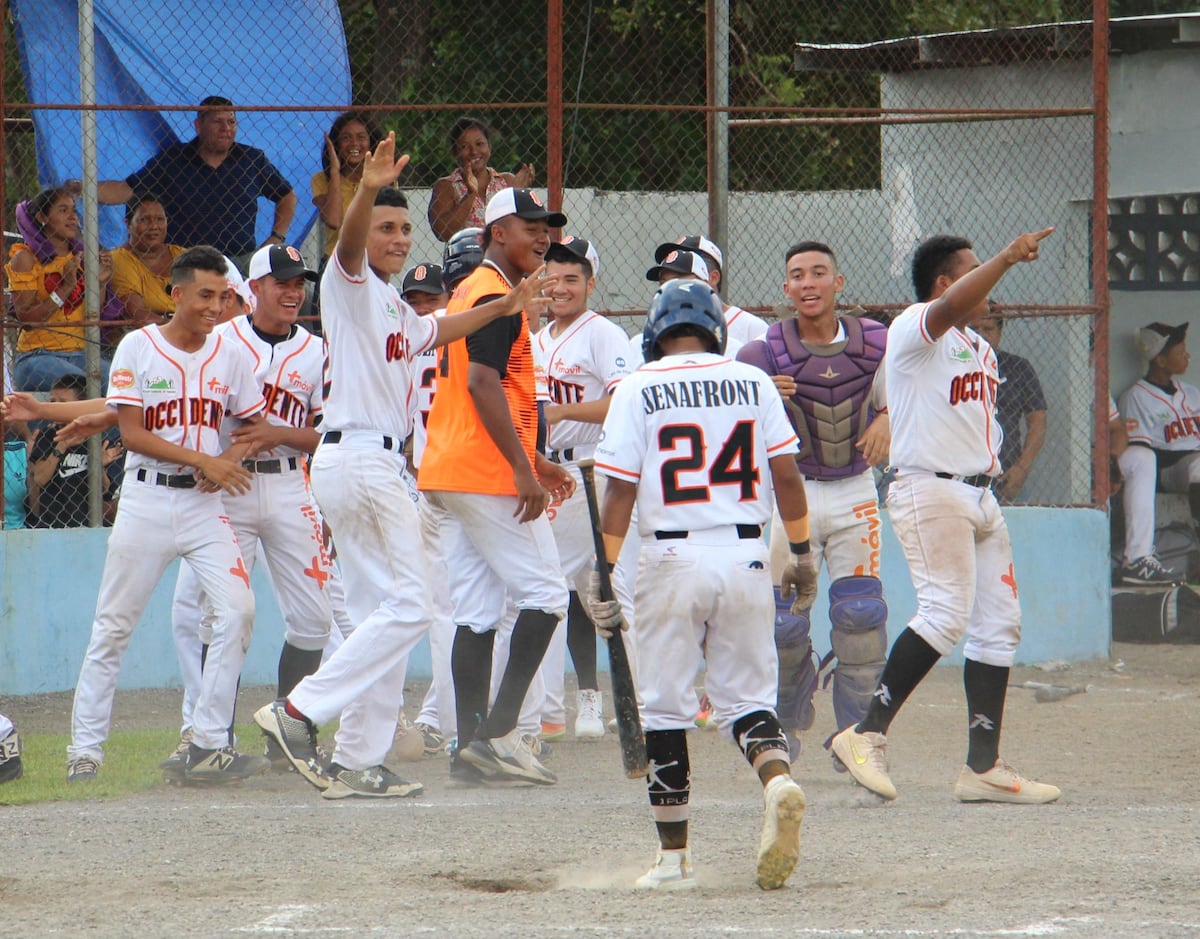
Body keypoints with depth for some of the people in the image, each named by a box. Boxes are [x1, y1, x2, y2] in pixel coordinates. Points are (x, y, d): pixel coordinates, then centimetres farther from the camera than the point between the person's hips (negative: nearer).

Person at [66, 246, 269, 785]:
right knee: (114, 625, 0)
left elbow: (256, 426, 14)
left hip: (205, 504, 3)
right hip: (146, 502, -3)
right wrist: (204, 460, -17)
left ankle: (210, 746, -8)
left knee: (237, 609, -13)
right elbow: (132, 434, -10)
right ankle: (85, 748, 9)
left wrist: (230, 460, -7)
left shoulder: (228, 356, 7)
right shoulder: (137, 349, -4)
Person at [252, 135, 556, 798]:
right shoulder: (350, 285, -5)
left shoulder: (394, 307, 23)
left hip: (382, 465, 10)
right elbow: (350, 242, -27)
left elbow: (431, 332, 43)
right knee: (406, 605, -14)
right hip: (358, 460, -10)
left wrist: (503, 308, 39)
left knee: (381, 613, 9)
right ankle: (301, 711, -17)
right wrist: (368, 191, -46)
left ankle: (358, 761, 9)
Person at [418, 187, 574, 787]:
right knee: (544, 594, -5)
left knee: (476, 612, 7)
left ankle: (471, 747, 3)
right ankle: (498, 733, -11)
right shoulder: (497, 297, -11)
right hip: (488, 476, -10)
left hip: (450, 473, 10)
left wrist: (533, 462, 26)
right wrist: (523, 469, -26)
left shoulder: (470, 293, 21)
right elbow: (483, 383, -23)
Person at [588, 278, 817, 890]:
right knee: (745, 696, 10)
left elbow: (620, 492, -5)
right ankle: (777, 777, -22)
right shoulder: (751, 382, 7)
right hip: (746, 558, 2)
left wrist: (602, 575, -2)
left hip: (672, 559, -2)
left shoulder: (638, 391, 0)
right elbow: (786, 473, 3)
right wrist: (802, 553, 12)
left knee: (664, 708, 6)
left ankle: (673, 857, 7)